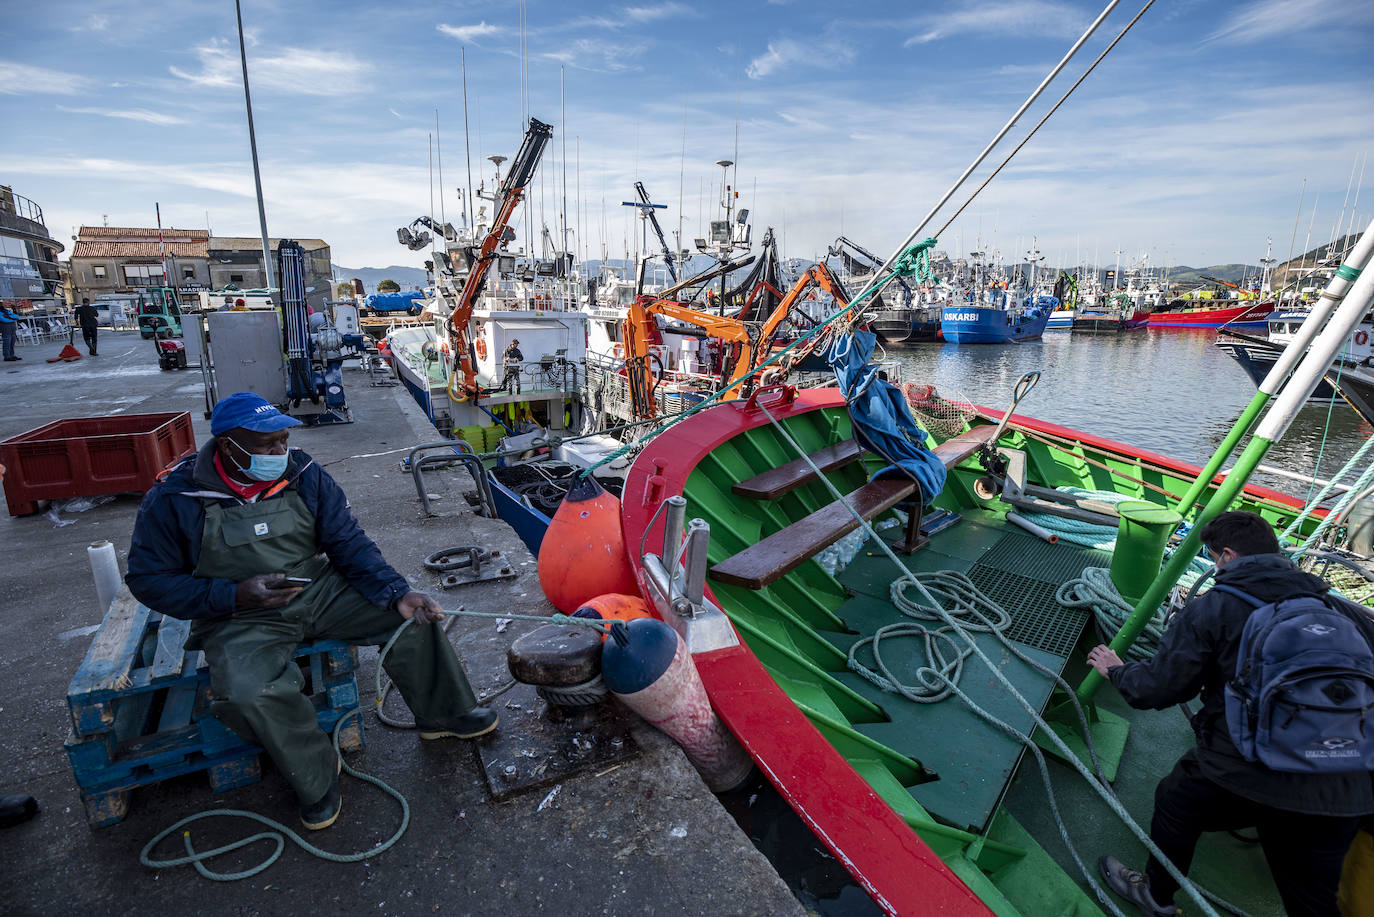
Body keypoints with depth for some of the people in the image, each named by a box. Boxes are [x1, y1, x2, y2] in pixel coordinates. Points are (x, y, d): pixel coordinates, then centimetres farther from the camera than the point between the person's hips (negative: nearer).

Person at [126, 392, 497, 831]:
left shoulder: (304, 476, -6)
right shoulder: (174, 500, -11)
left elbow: (349, 543, -6)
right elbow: (148, 579, -5)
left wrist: (397, 593, -22)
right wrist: (234, 596, -20)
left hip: (320, 592, 3)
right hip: (241, 619, -2)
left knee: (412, 617, -12)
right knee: (250, 695, -32)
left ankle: (443, 714, 11)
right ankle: (316, 776, -4)